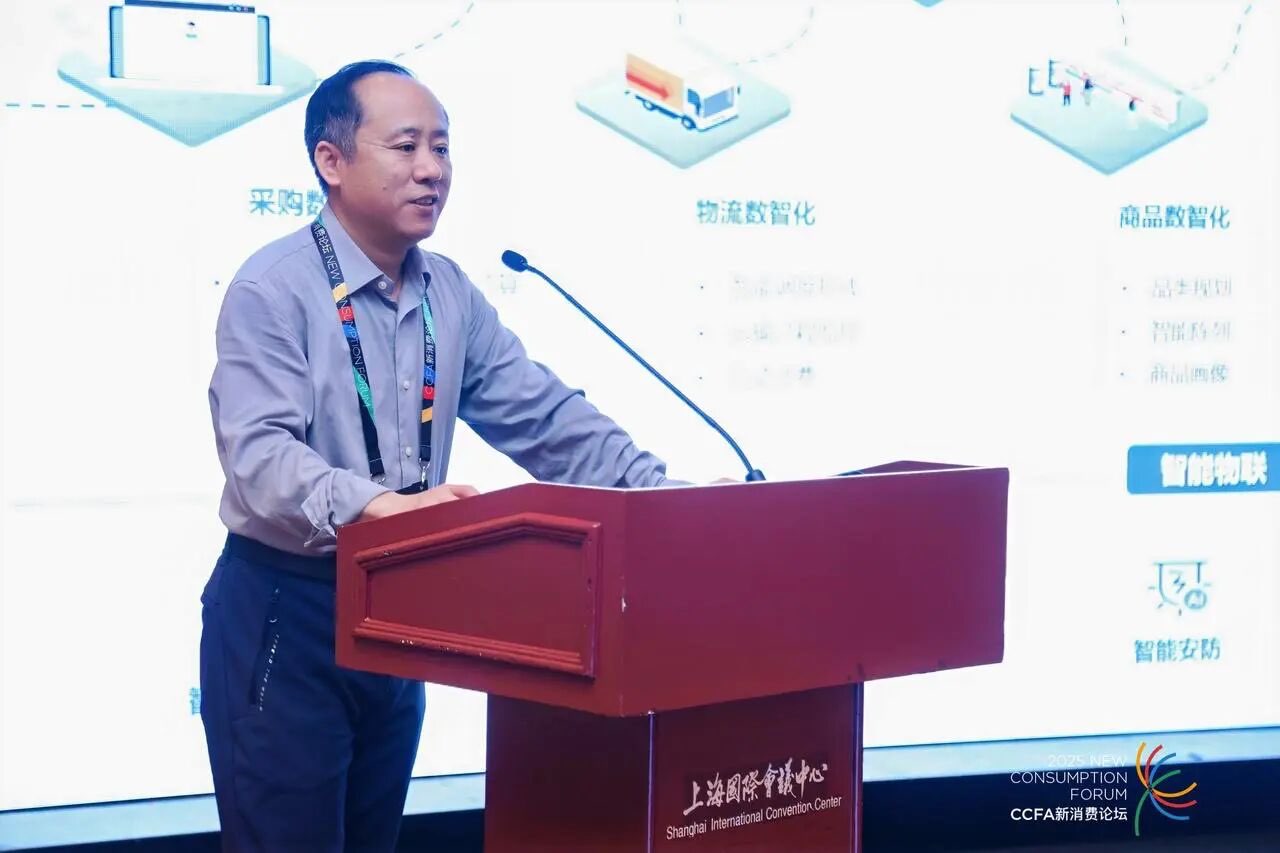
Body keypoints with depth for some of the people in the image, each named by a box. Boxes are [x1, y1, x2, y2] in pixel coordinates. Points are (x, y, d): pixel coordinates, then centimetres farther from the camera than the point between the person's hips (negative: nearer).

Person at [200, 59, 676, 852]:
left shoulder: (450, 295, 7)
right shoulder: (276, 288, -14)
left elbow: (543, 418, 7)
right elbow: (259, 454, -25)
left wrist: (665, 496, -5)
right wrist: (372, 504, -42)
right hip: (284, 611, -7)